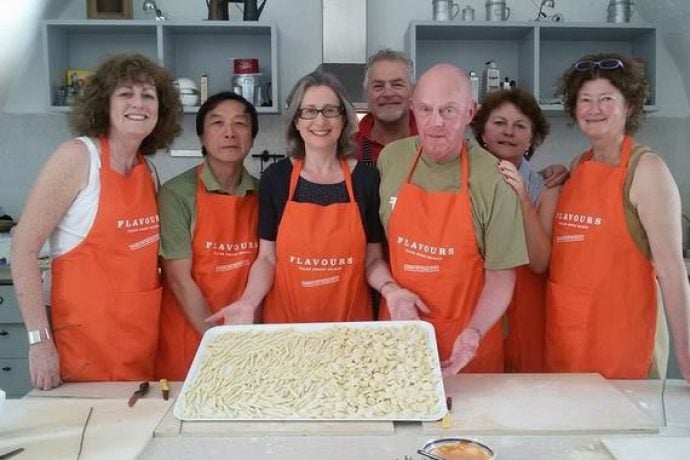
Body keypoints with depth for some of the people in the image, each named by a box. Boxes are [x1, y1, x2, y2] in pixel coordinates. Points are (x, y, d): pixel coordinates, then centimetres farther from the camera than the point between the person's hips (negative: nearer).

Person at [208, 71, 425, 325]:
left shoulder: (366, 178, -4)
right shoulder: (275, 178, -3)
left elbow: (373, 259, 2)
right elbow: (267, 258, 1)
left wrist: (390, 289, -17)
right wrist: (248, 301, -15)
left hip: (350, 321, 0)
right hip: (286, 320, 0)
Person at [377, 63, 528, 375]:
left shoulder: (494, 179, -13)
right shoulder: (390, 158, -3)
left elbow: (501, 274, -10)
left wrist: (474, 333, -22)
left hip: (465, 341, -2)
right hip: (397, 327, 3)